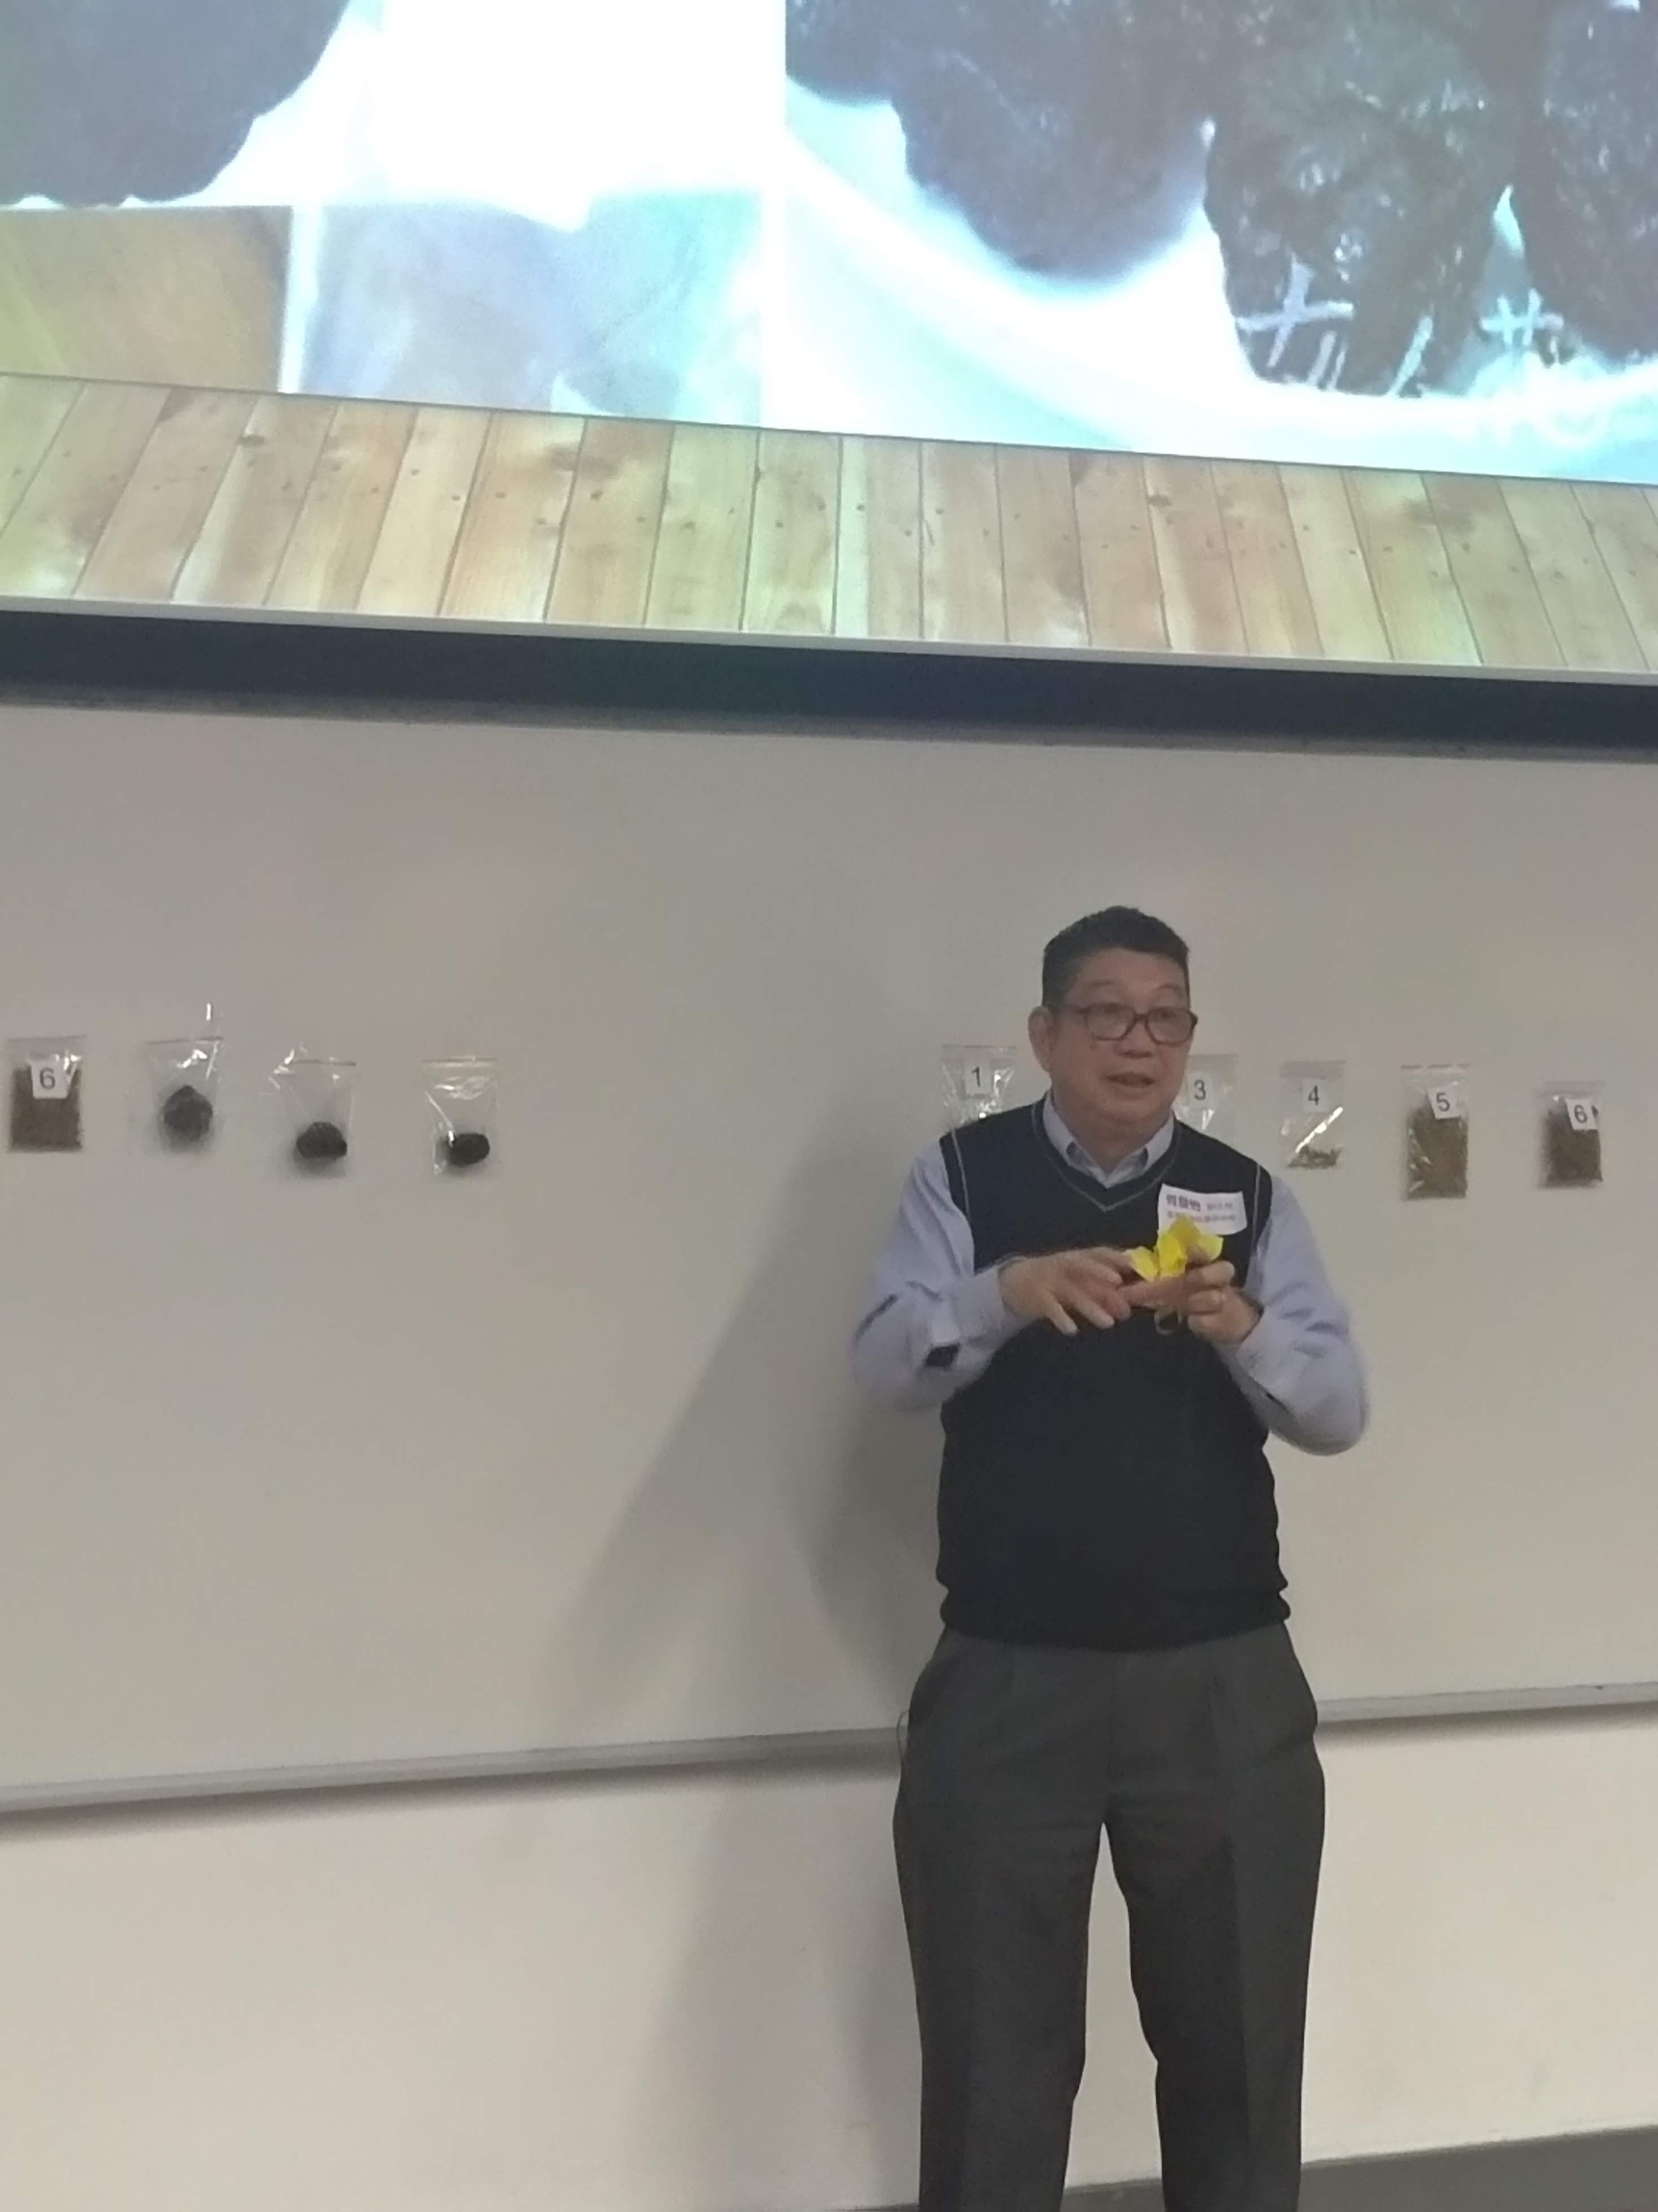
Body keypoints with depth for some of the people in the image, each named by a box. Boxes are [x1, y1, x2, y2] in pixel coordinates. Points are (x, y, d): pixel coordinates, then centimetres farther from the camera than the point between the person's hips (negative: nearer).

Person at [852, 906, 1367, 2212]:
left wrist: (1242, 1329, -22)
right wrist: (1009, 1290, -30)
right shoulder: (965, 1175, 0)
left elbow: (1339, 1409, -2)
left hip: (1226, 1681, 2)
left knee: (1236, 2035, 19)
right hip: (1008, 1680, -1)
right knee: (996, 2046, 14)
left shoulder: (1250, 1196, 4)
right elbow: (887, 1364, -11)